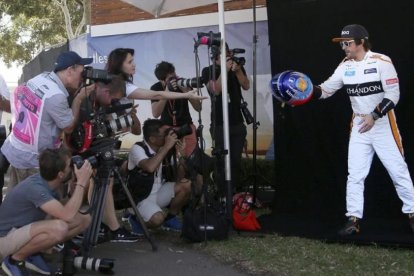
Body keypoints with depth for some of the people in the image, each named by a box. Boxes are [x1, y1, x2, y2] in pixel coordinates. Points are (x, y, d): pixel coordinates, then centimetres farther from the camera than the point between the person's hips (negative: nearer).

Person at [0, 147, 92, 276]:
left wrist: (79, 183, -10)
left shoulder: (50, 181, -6)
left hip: (26, 230, 9)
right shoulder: (35, 187, -31)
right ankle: (14, 260, -10)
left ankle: (32, 253, 6)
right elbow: (68, 215, -39)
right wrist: (81, 182, -30)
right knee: (59, 228, -36)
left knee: (84, 219, -3)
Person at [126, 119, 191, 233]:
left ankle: (170, 218, 7)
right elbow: (150, 167, -39)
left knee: (186, 185, -12)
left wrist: (180, 155, -10)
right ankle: (137, 218, 2)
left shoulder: (162, 149, 2)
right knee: (157, 219, -33)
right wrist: (167, 146, -31)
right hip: (141, 198, -7)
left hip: (159, 193, 7)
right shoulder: (137, 149, -17)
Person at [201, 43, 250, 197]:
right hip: (219, 125, -3)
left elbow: (246, 86, -5)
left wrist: (237, 70, -19)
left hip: (238, 123, 3)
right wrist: (225, 70, -20)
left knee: (236, 161, 7)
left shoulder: (238, 66, 6)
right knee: (223, 162, -5)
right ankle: (223, 197, 1)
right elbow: (216, 90, -16)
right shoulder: (208, 71, -2)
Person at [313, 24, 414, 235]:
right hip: (359, 126, 5)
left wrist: (373, 116, -24)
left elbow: (393, 95, -15)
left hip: (383, 125, -4)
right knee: (355, 175, 3)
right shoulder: (345, 66, 3)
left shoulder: (382, 61, -12)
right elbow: (326, 90, 1)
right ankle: (354, 219, 8)